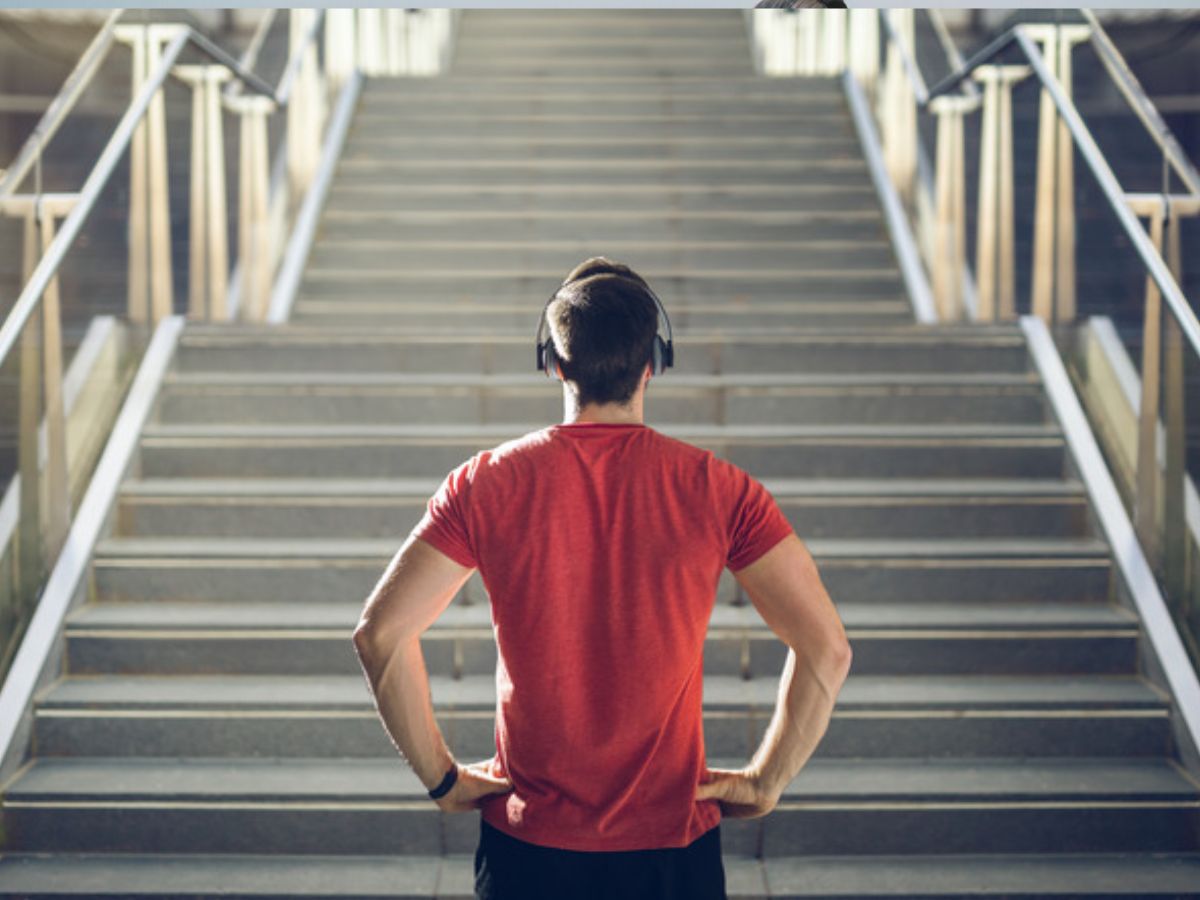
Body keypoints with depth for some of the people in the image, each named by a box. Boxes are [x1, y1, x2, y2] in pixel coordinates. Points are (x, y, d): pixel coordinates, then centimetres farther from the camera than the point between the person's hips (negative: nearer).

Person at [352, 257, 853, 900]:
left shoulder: (486, 485, -8)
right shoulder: (717, 490, -9)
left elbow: (379, 633, -13)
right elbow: (826, 648, -13)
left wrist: (441, 777, -3)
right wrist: (765, 781, -2)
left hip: (527, 846, 1)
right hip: (672, 846, 0)